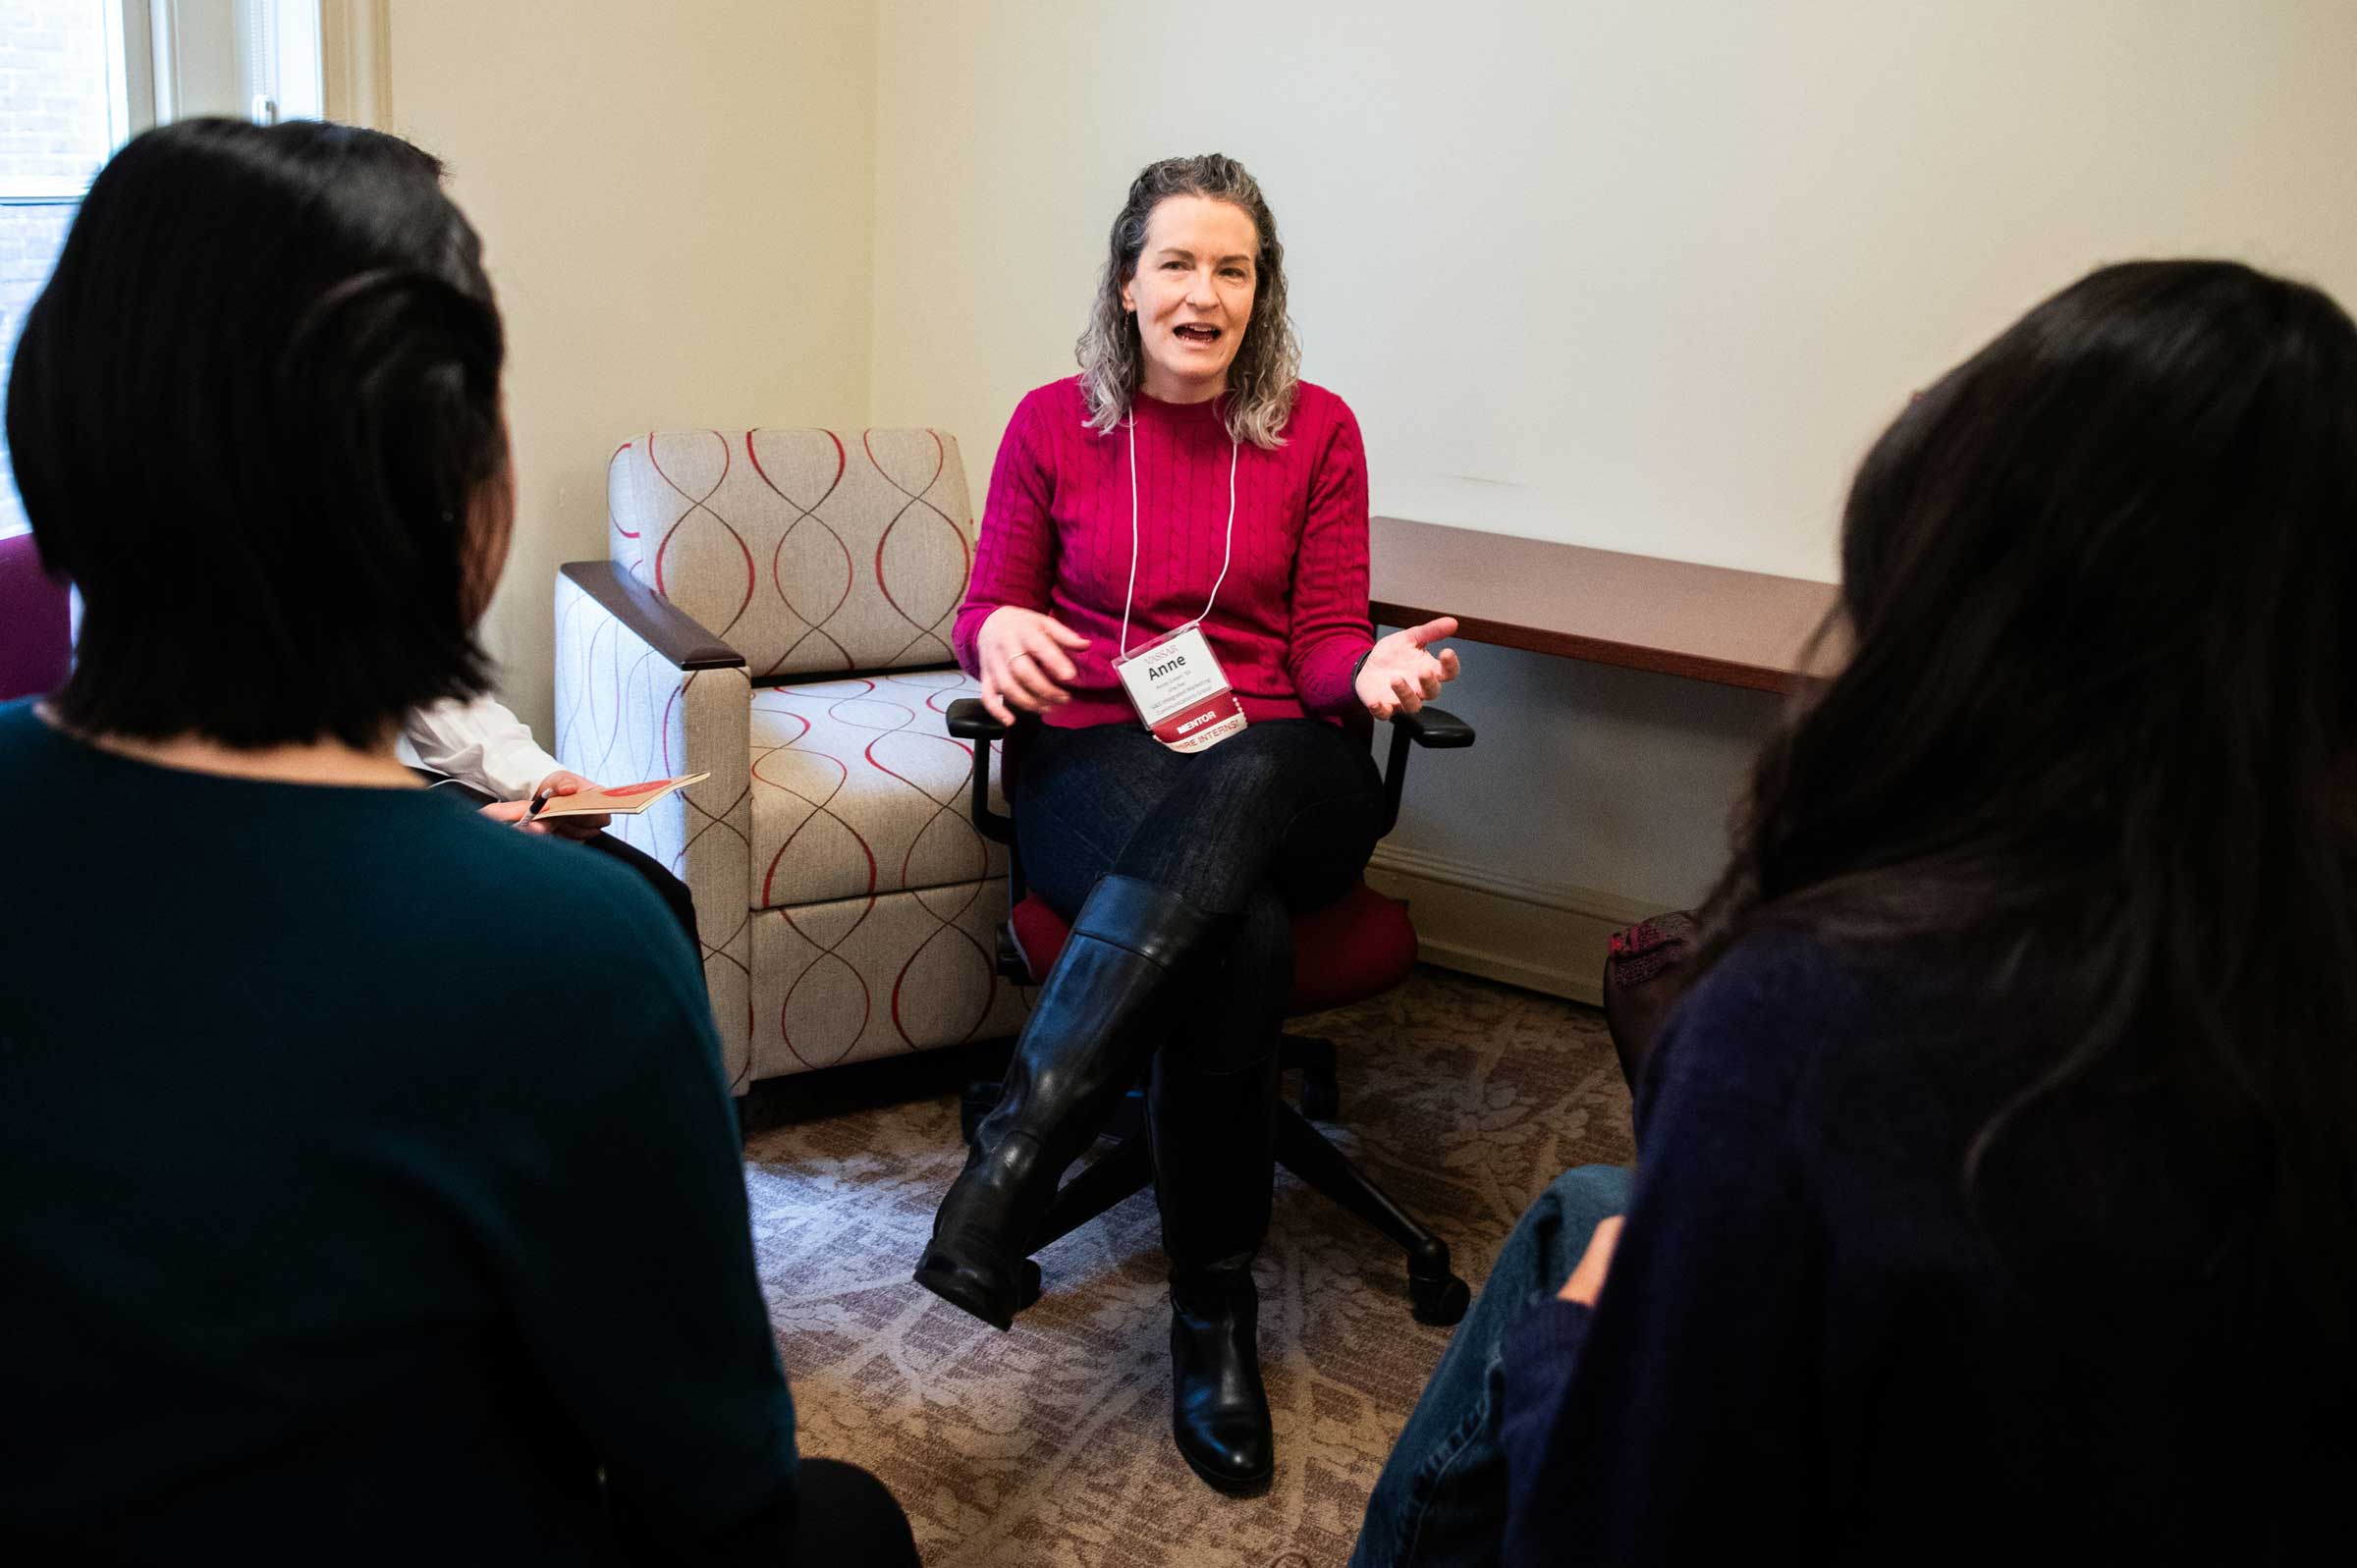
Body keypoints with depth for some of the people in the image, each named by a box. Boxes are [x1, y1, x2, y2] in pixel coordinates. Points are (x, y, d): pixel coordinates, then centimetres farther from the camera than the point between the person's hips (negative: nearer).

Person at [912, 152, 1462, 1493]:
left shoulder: (1316, 430, 6)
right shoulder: (1053, 424, 6)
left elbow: (1321, 645, 5)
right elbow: (987, 611, 12)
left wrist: (1374, 671, -18)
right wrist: (996, 636, -13)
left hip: (1276, 773, 1)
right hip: (1097, 769, 0)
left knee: (1235, 786, -40)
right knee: (1240, 931, -35)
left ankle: (1019, 1153, -40)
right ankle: (1216, 1316, -24)